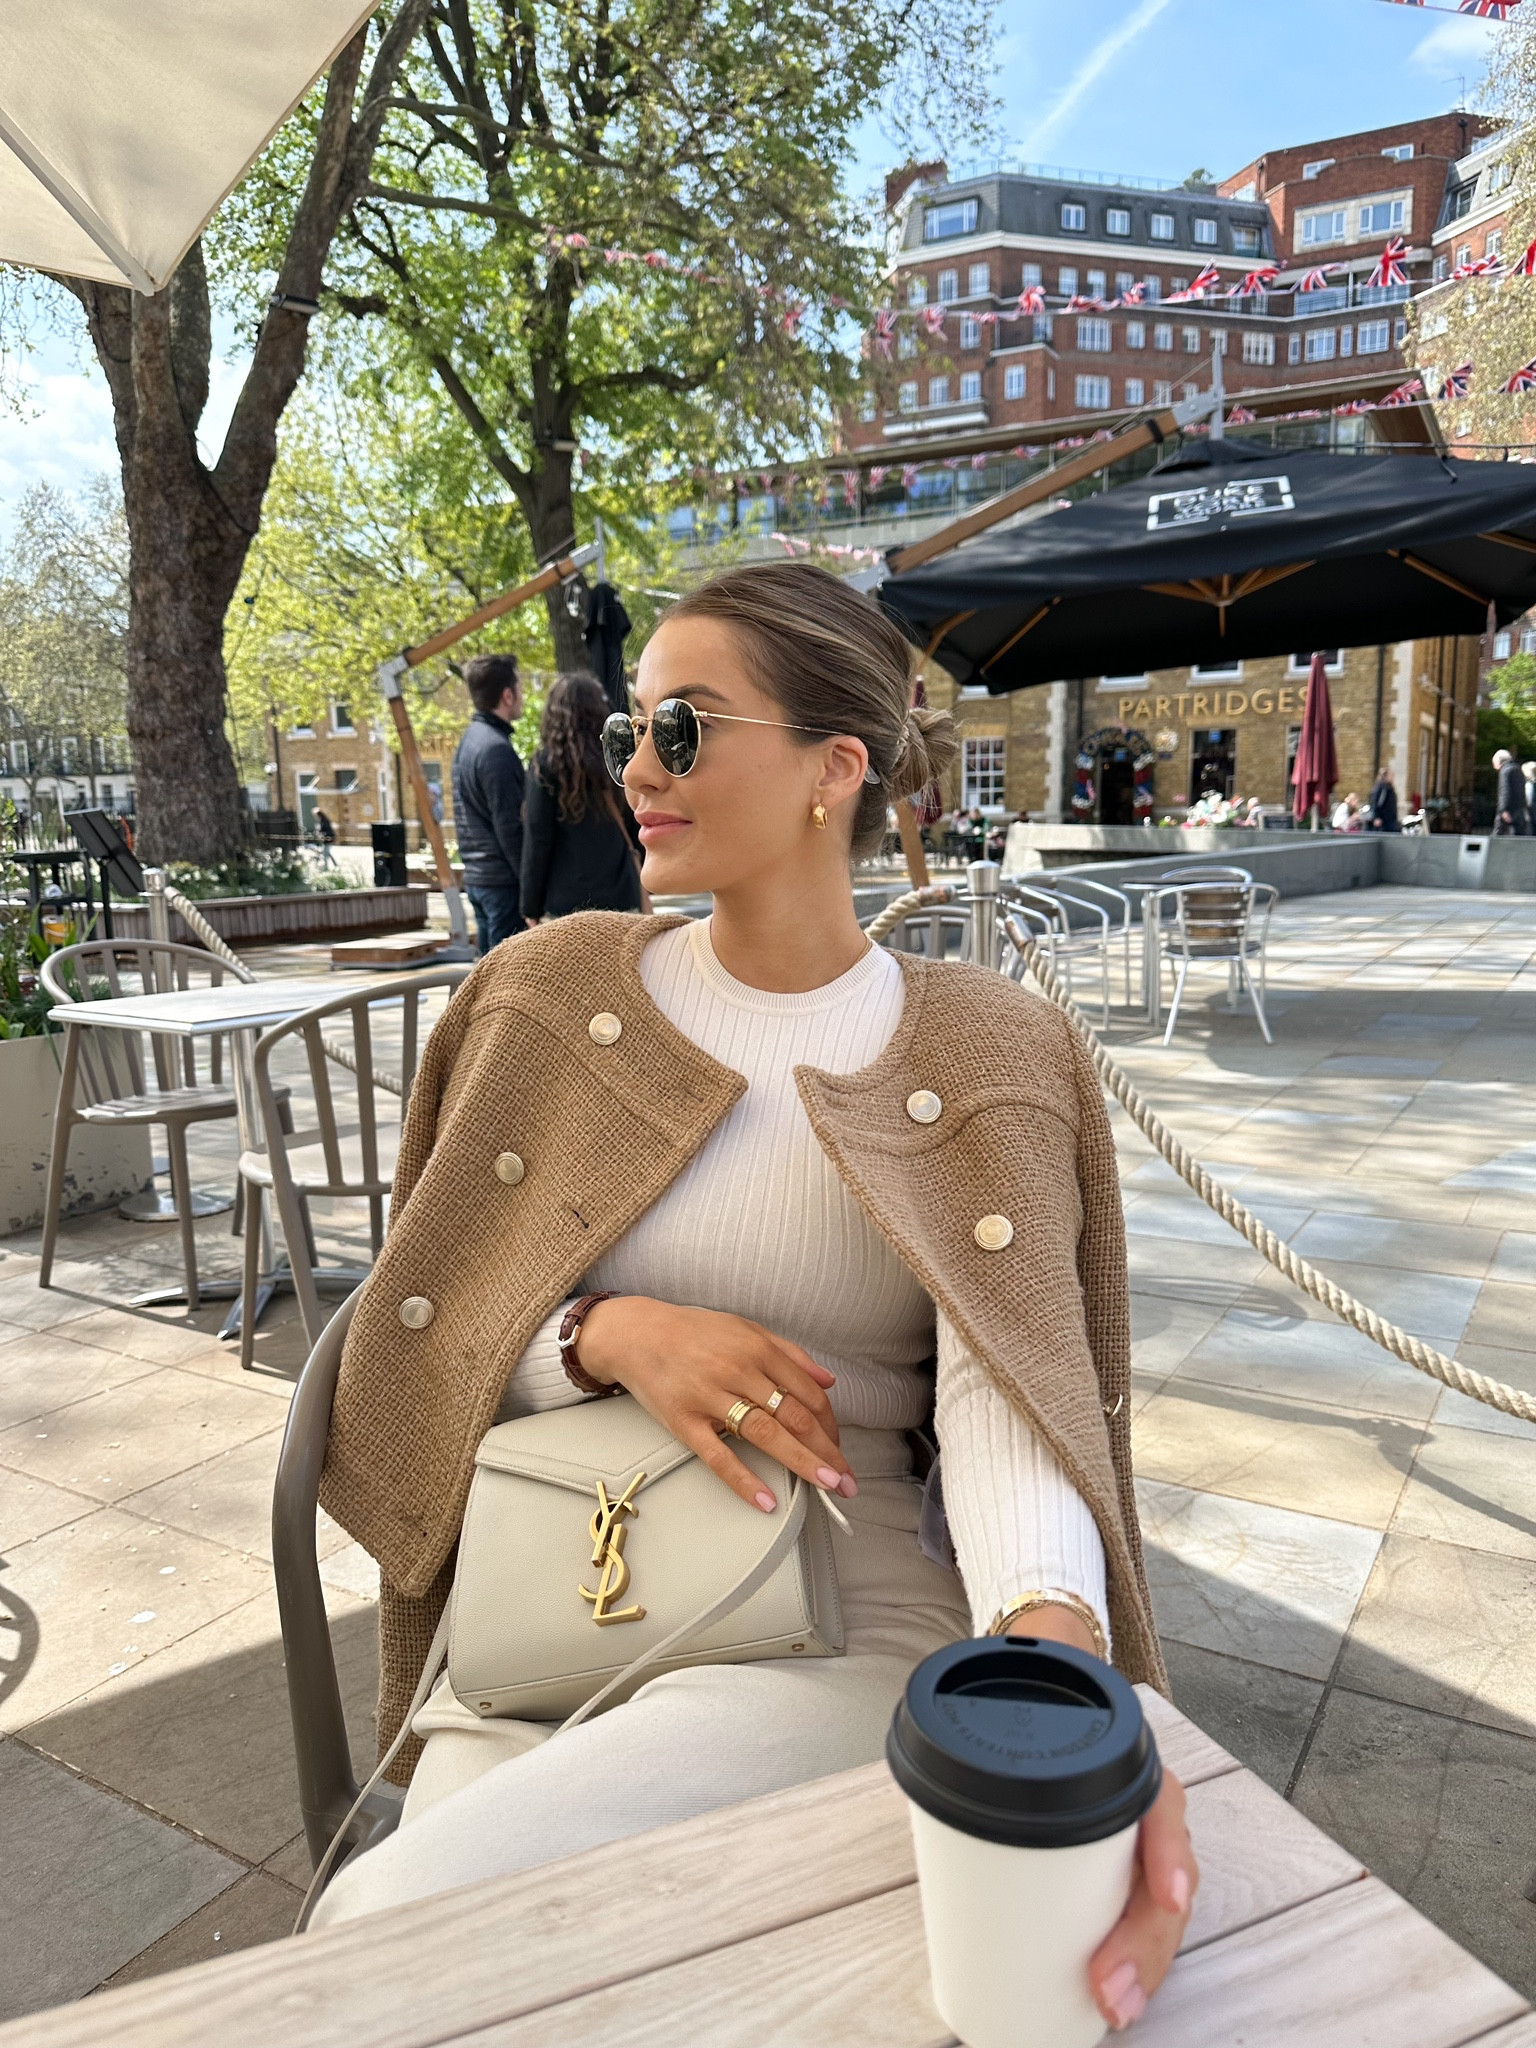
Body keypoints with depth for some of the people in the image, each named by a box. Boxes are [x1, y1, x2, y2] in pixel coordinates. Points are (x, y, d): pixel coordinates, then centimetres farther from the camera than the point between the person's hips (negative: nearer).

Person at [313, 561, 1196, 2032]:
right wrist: (616, 1336, -17)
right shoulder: (556, 991, 2)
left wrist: (1055, 1653, -37)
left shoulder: (981, 1062, -4)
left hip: (841, 1621, -2)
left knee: (396, 1923, -25)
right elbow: (437, 1333, 4)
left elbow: (1008, 1394, -16)